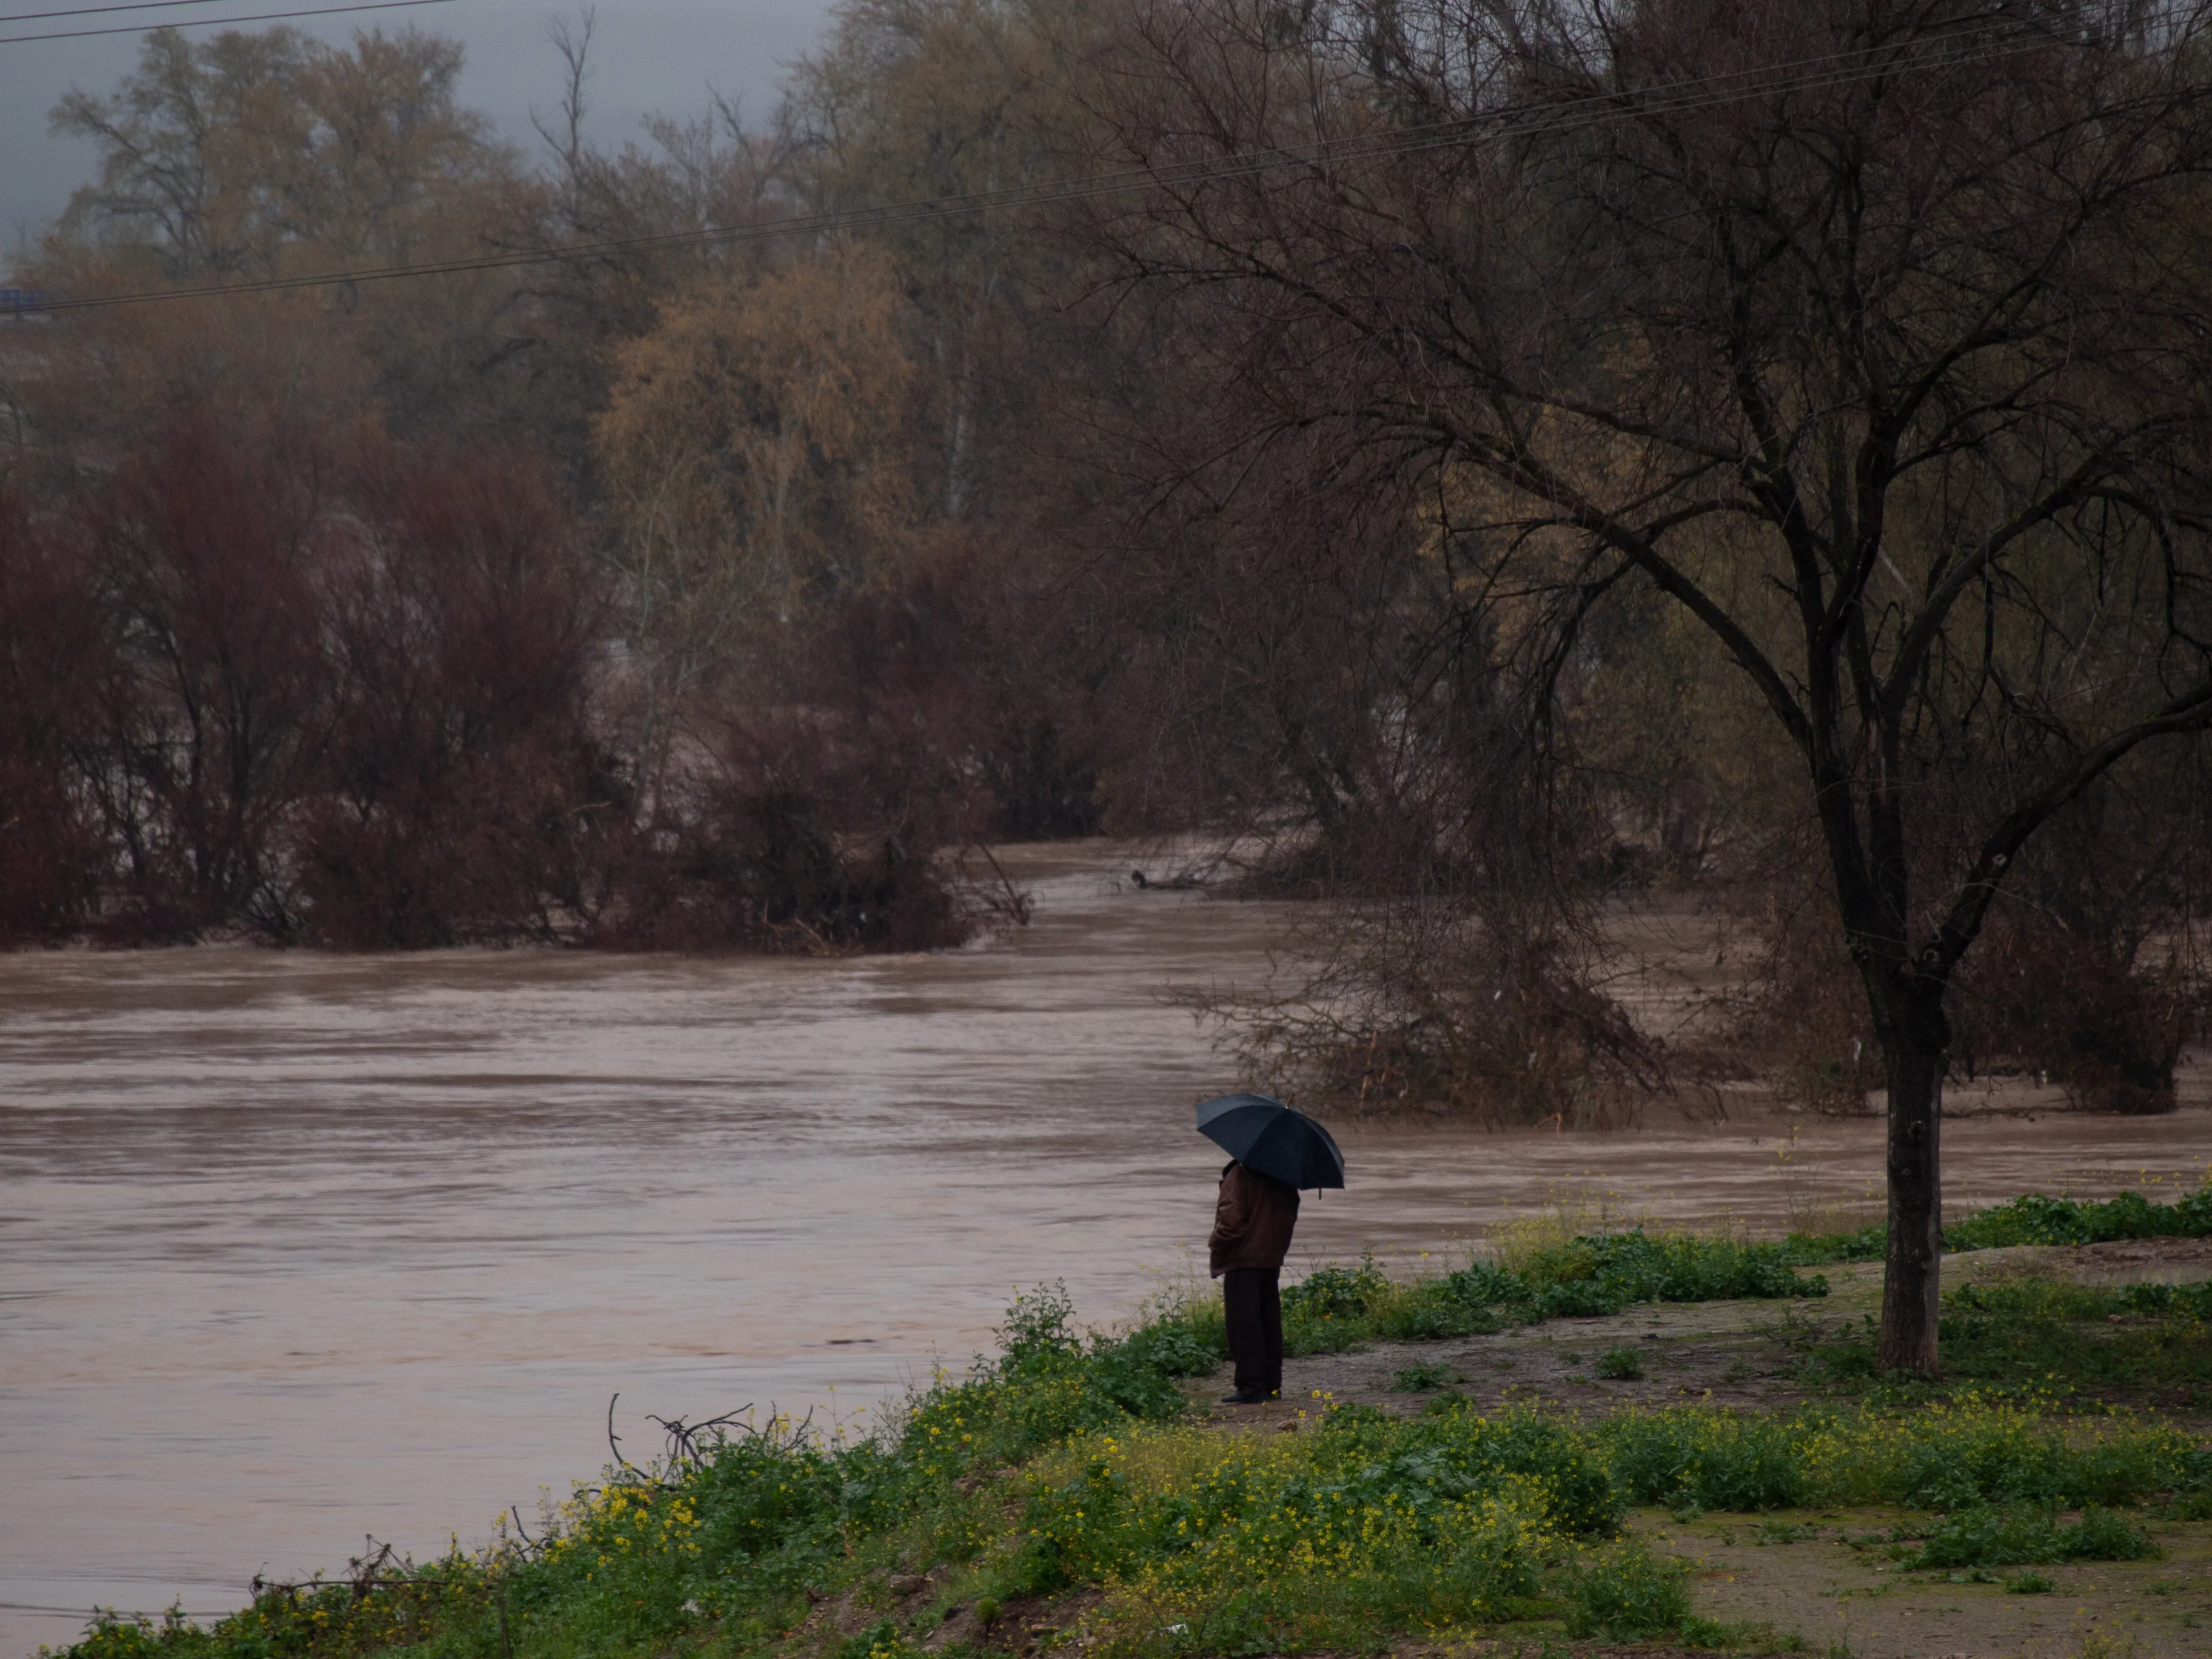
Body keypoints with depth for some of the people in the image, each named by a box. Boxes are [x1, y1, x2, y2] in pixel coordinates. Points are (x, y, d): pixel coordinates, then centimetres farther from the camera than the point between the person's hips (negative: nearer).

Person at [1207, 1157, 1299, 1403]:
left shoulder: (1240, 1175, -15)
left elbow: (1231, 1218, -20)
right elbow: (1291, 1213, 16)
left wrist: (1216, 1248, -6)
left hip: (1243, 1258, -8)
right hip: (1273, 1259, 8)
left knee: (1244, 1324, -5)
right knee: (1269, 1321, 13)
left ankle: (1252, 1387, -7)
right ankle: (1272, 1384, 17)